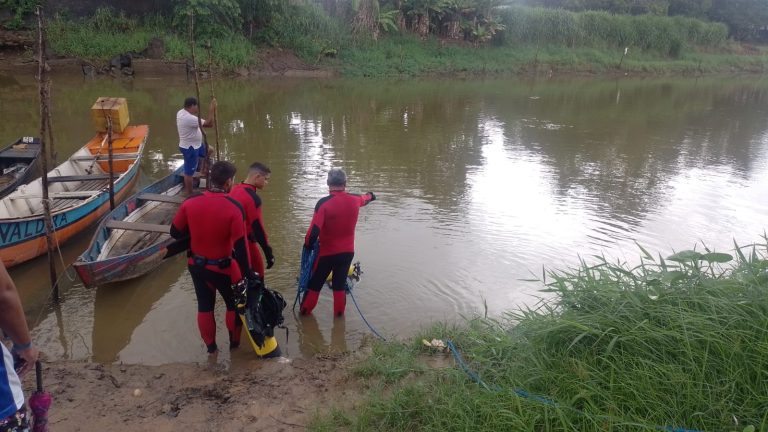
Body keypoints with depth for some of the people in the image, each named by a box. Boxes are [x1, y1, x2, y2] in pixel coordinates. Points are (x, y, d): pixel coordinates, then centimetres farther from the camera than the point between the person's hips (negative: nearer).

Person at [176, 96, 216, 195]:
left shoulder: (181, 112, 0)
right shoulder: (189, 118, -31)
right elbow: (209, 123, -29)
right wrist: (212, 107, -25)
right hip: (190, 148, -10)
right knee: (189, 172, 3)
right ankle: (189, 194, 16)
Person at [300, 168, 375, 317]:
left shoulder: (324, 203, -21)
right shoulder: (354, 200, -5)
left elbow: (314, 230, -24)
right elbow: (364, 199, 21)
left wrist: (308, 244, -5)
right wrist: (370, 196, 45)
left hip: (327, 252, -3)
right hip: (347, 252, 3)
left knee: (315, 283, 13)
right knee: (340, 285, 16)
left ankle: (305, 311, 27)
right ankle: (339, 314, 26)